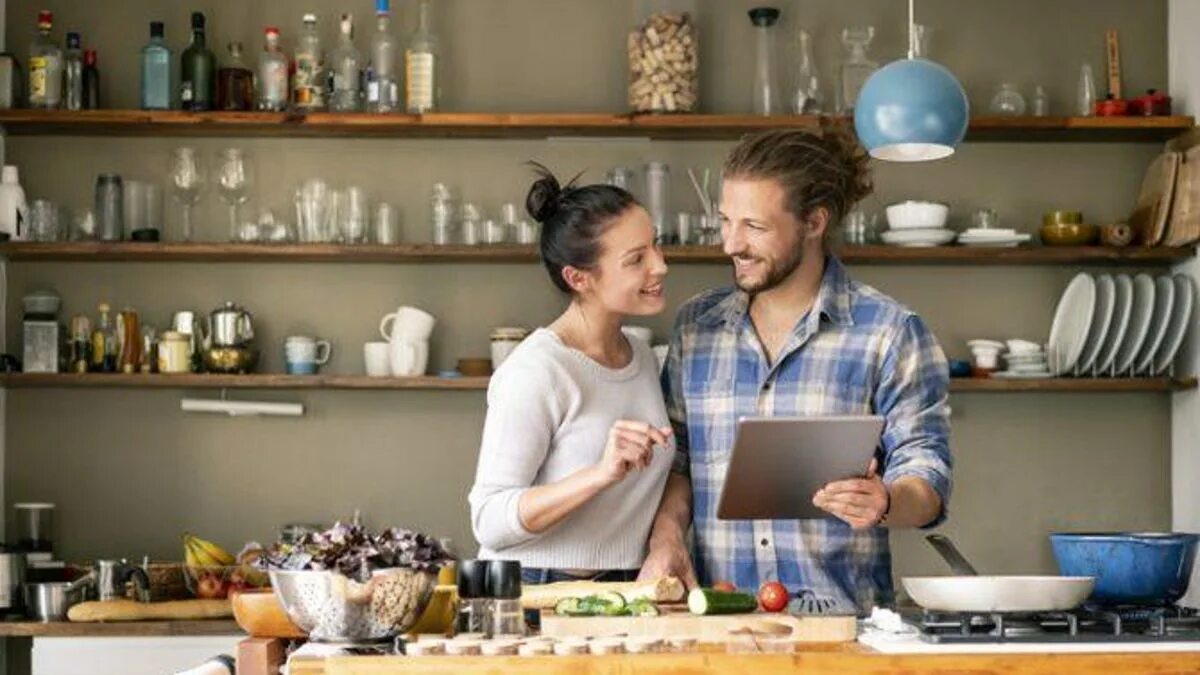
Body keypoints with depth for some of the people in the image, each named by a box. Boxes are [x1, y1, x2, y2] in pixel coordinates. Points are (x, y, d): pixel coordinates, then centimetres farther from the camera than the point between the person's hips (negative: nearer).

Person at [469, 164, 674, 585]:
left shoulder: (642, 359, 12)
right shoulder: (536, 371, -13)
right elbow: (489, 521, -18)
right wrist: (602, 474, -28)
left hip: (622, 597, 6)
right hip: (535, 595, -6)